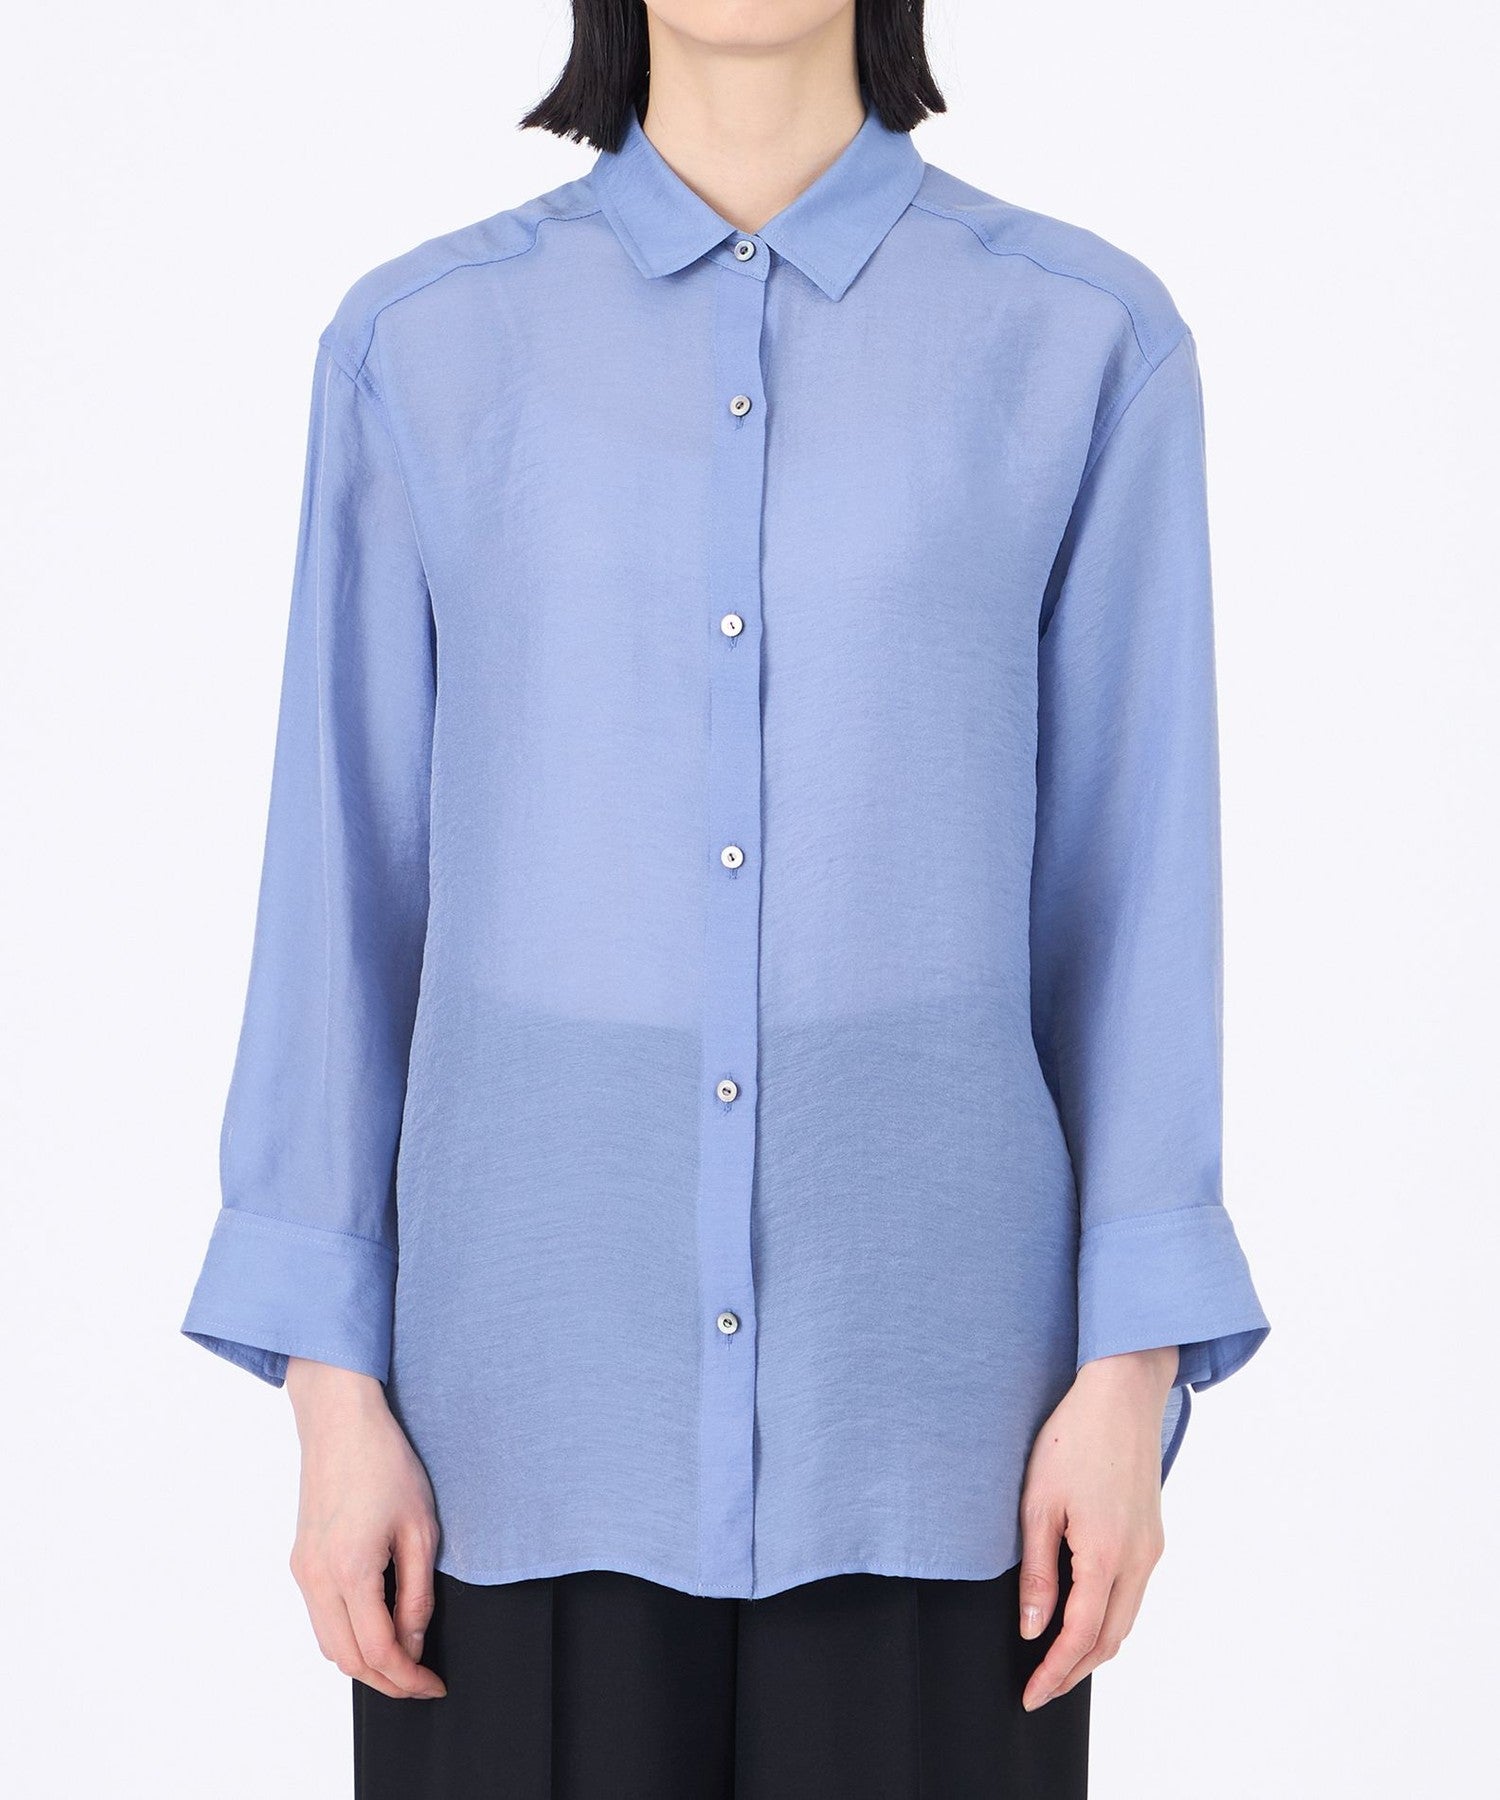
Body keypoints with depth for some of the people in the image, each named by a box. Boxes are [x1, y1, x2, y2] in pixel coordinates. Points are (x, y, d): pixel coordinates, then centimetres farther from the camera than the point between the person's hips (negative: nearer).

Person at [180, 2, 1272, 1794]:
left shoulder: (1084, 339, 0)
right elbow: (345, 884, 2)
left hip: (912, 1364, 0)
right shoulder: (423, 344, 2)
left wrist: (1132, 1380, -5)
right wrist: (332, 1395, -2)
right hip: (545, 1365, 1)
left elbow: (1136, 876, 0)